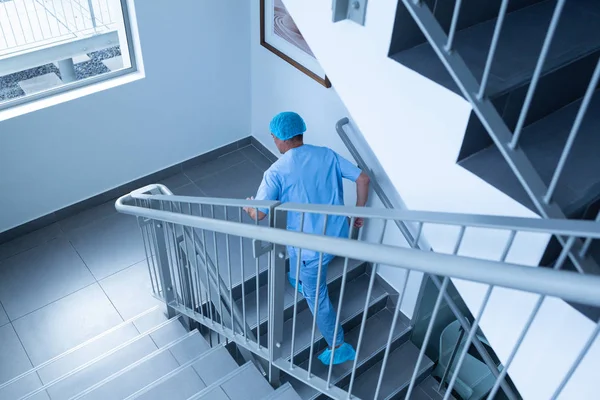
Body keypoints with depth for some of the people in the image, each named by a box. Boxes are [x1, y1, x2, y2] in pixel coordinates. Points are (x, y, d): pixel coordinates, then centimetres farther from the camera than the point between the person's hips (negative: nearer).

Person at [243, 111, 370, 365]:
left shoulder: (276, 172, -16)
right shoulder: (327, 154, -3)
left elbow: (259, 214, -15)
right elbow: (363, 179, -4)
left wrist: (247, 206, 9)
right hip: (339, 234, 6)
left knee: (317, 297, 14)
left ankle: (339, 347, 27)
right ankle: (298, 281, 61)